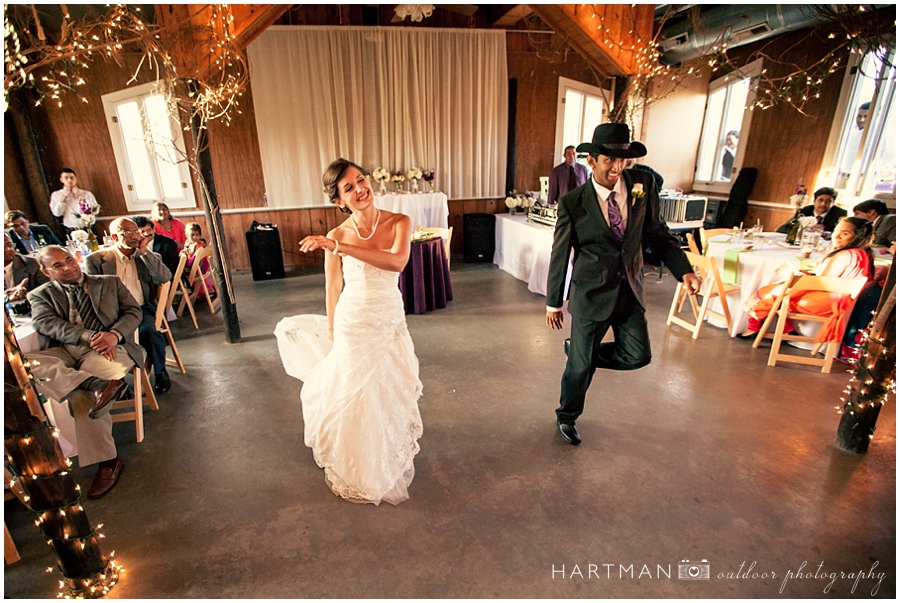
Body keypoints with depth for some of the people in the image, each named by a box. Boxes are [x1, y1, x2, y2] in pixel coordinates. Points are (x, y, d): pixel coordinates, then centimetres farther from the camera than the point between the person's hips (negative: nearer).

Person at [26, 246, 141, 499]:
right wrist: (88, 336, -20)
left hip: (109, 348, -2)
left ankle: (107, 461, -22)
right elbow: (44, 322, -1)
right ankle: (99, 383, -43)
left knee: (81, 395, -29)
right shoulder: (40, 295, 19)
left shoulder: (110, 283, 20)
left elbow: (133, 311, 10)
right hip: (66, 351, 3)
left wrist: (114, 334, -13)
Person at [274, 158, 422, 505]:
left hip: (392, 322, 2)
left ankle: (391, 460, 49)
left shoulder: (399, 223, -11)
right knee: (356, 397, 12)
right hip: (353, 325, -1)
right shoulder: (337, 236, -11)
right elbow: (333, 291, -1)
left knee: (393, 392, 18)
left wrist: (339, 247, -36)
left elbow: (398, 261, -31)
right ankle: (360, 472, 41)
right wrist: (332, 333, 6)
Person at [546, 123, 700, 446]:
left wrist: (683, 269, -5)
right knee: (580, 365, 6)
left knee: (637, 355, 4)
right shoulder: (573, 203, -13)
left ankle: (579, 351, 29)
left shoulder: (642, 184, -3)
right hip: (592, 293, -4)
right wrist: (554, 302, -2)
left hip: (630, 289, 5)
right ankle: (566, 417, 32)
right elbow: (560, 254, -7)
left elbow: (657, 232, 8)